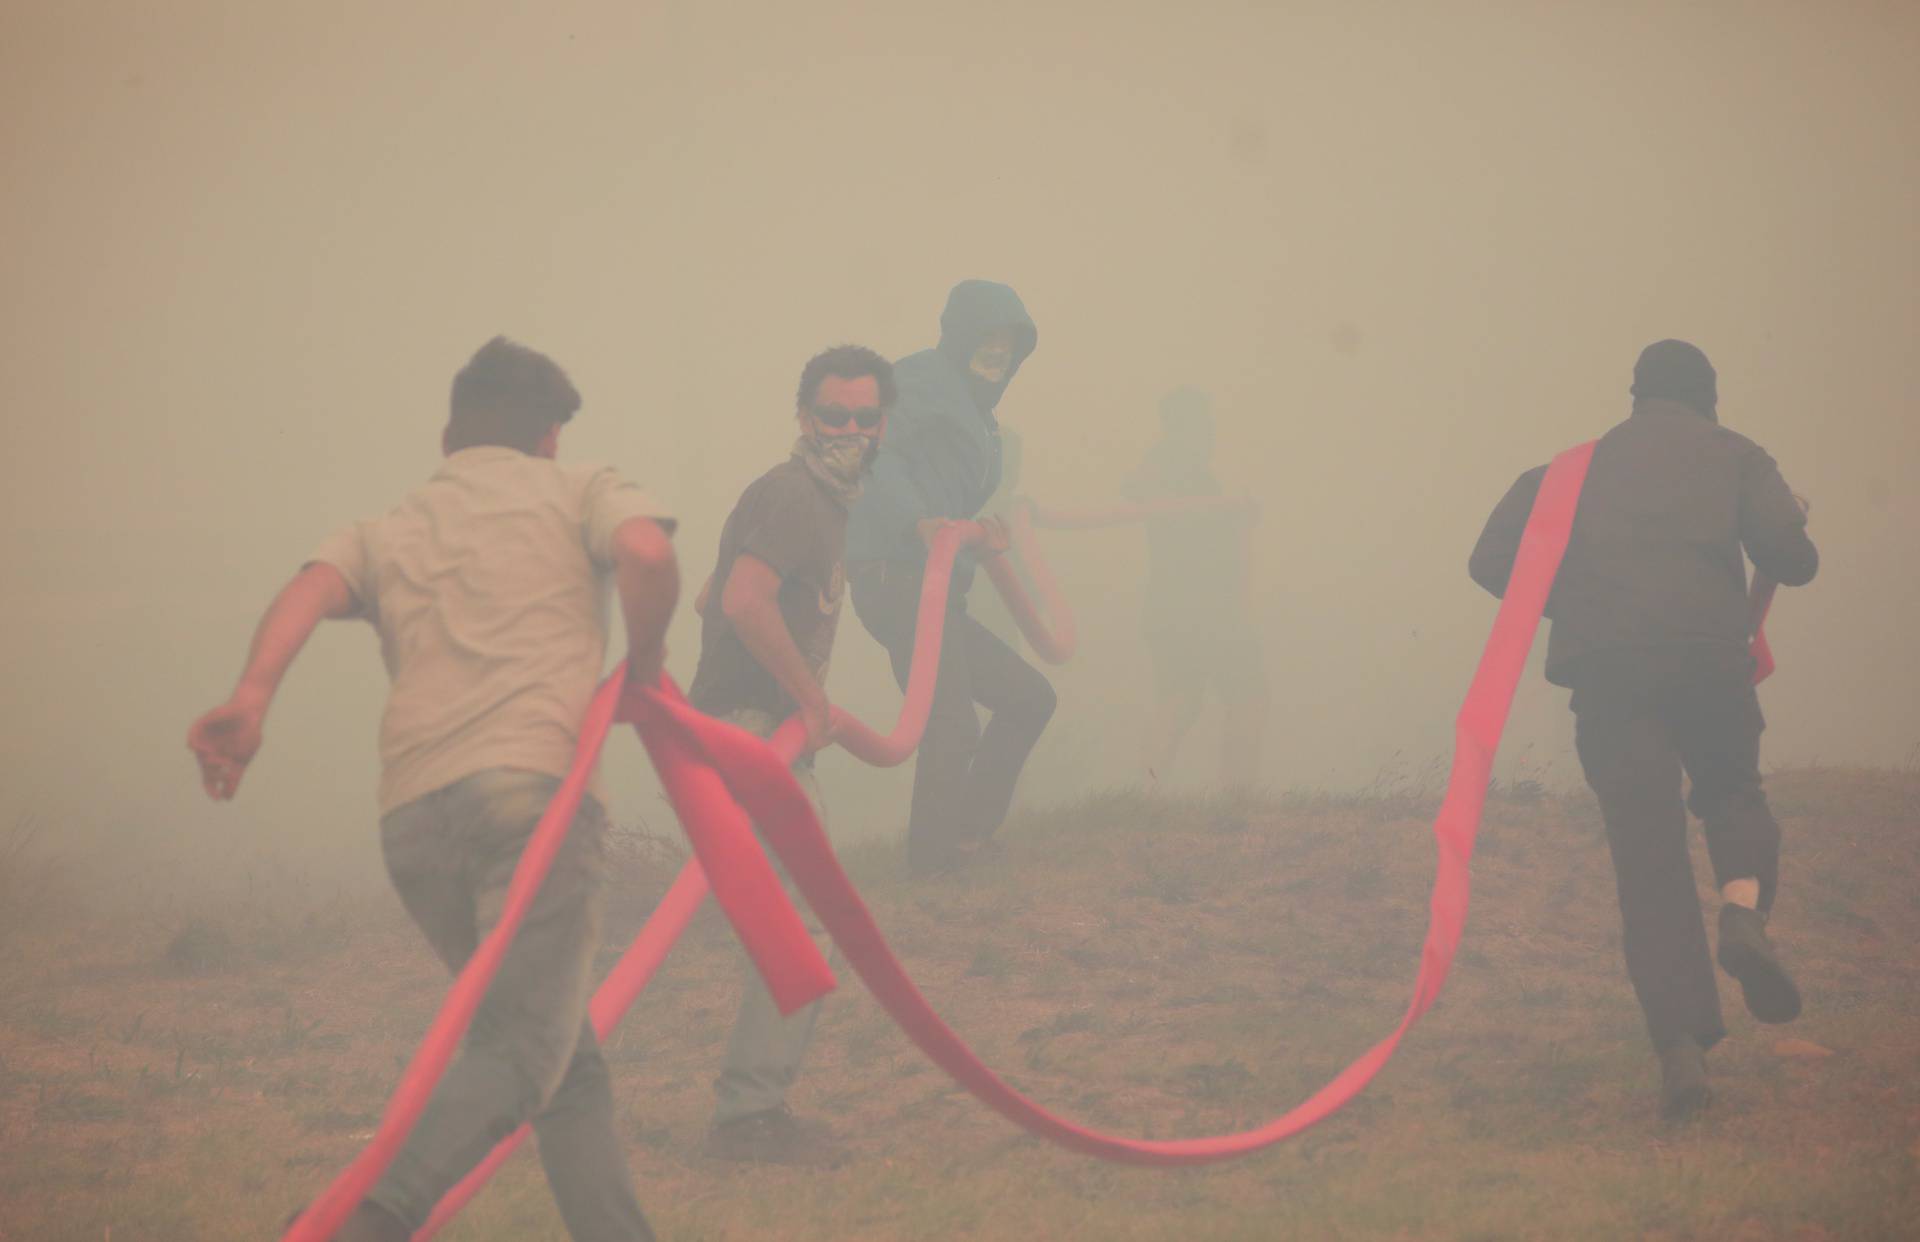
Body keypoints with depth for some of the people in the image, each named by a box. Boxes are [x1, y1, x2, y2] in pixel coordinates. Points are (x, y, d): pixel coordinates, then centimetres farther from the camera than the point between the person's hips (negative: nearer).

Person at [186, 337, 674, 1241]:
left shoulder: (385, 533, 26)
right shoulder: (579, 492, 18)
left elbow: (312, 589, 4)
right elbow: (647, 553, -5)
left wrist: (250, 701, -12)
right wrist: (643, 668, 12)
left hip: (413, 812, 5)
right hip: (535, 781, -5)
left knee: (566, 1056, 16)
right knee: (523, 1049, -13)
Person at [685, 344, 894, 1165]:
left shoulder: (820, 498, 19)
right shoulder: (793, 497, -15)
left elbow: (717, 598, 29)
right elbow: (745, 602, -31)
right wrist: (813, 698, -22)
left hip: (762, 734, 11)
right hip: (753, 732, -11)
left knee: (795, 924, 14)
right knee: (805, 924, -11)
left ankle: (754, 1107, 19)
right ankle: (748, 1113, -9)